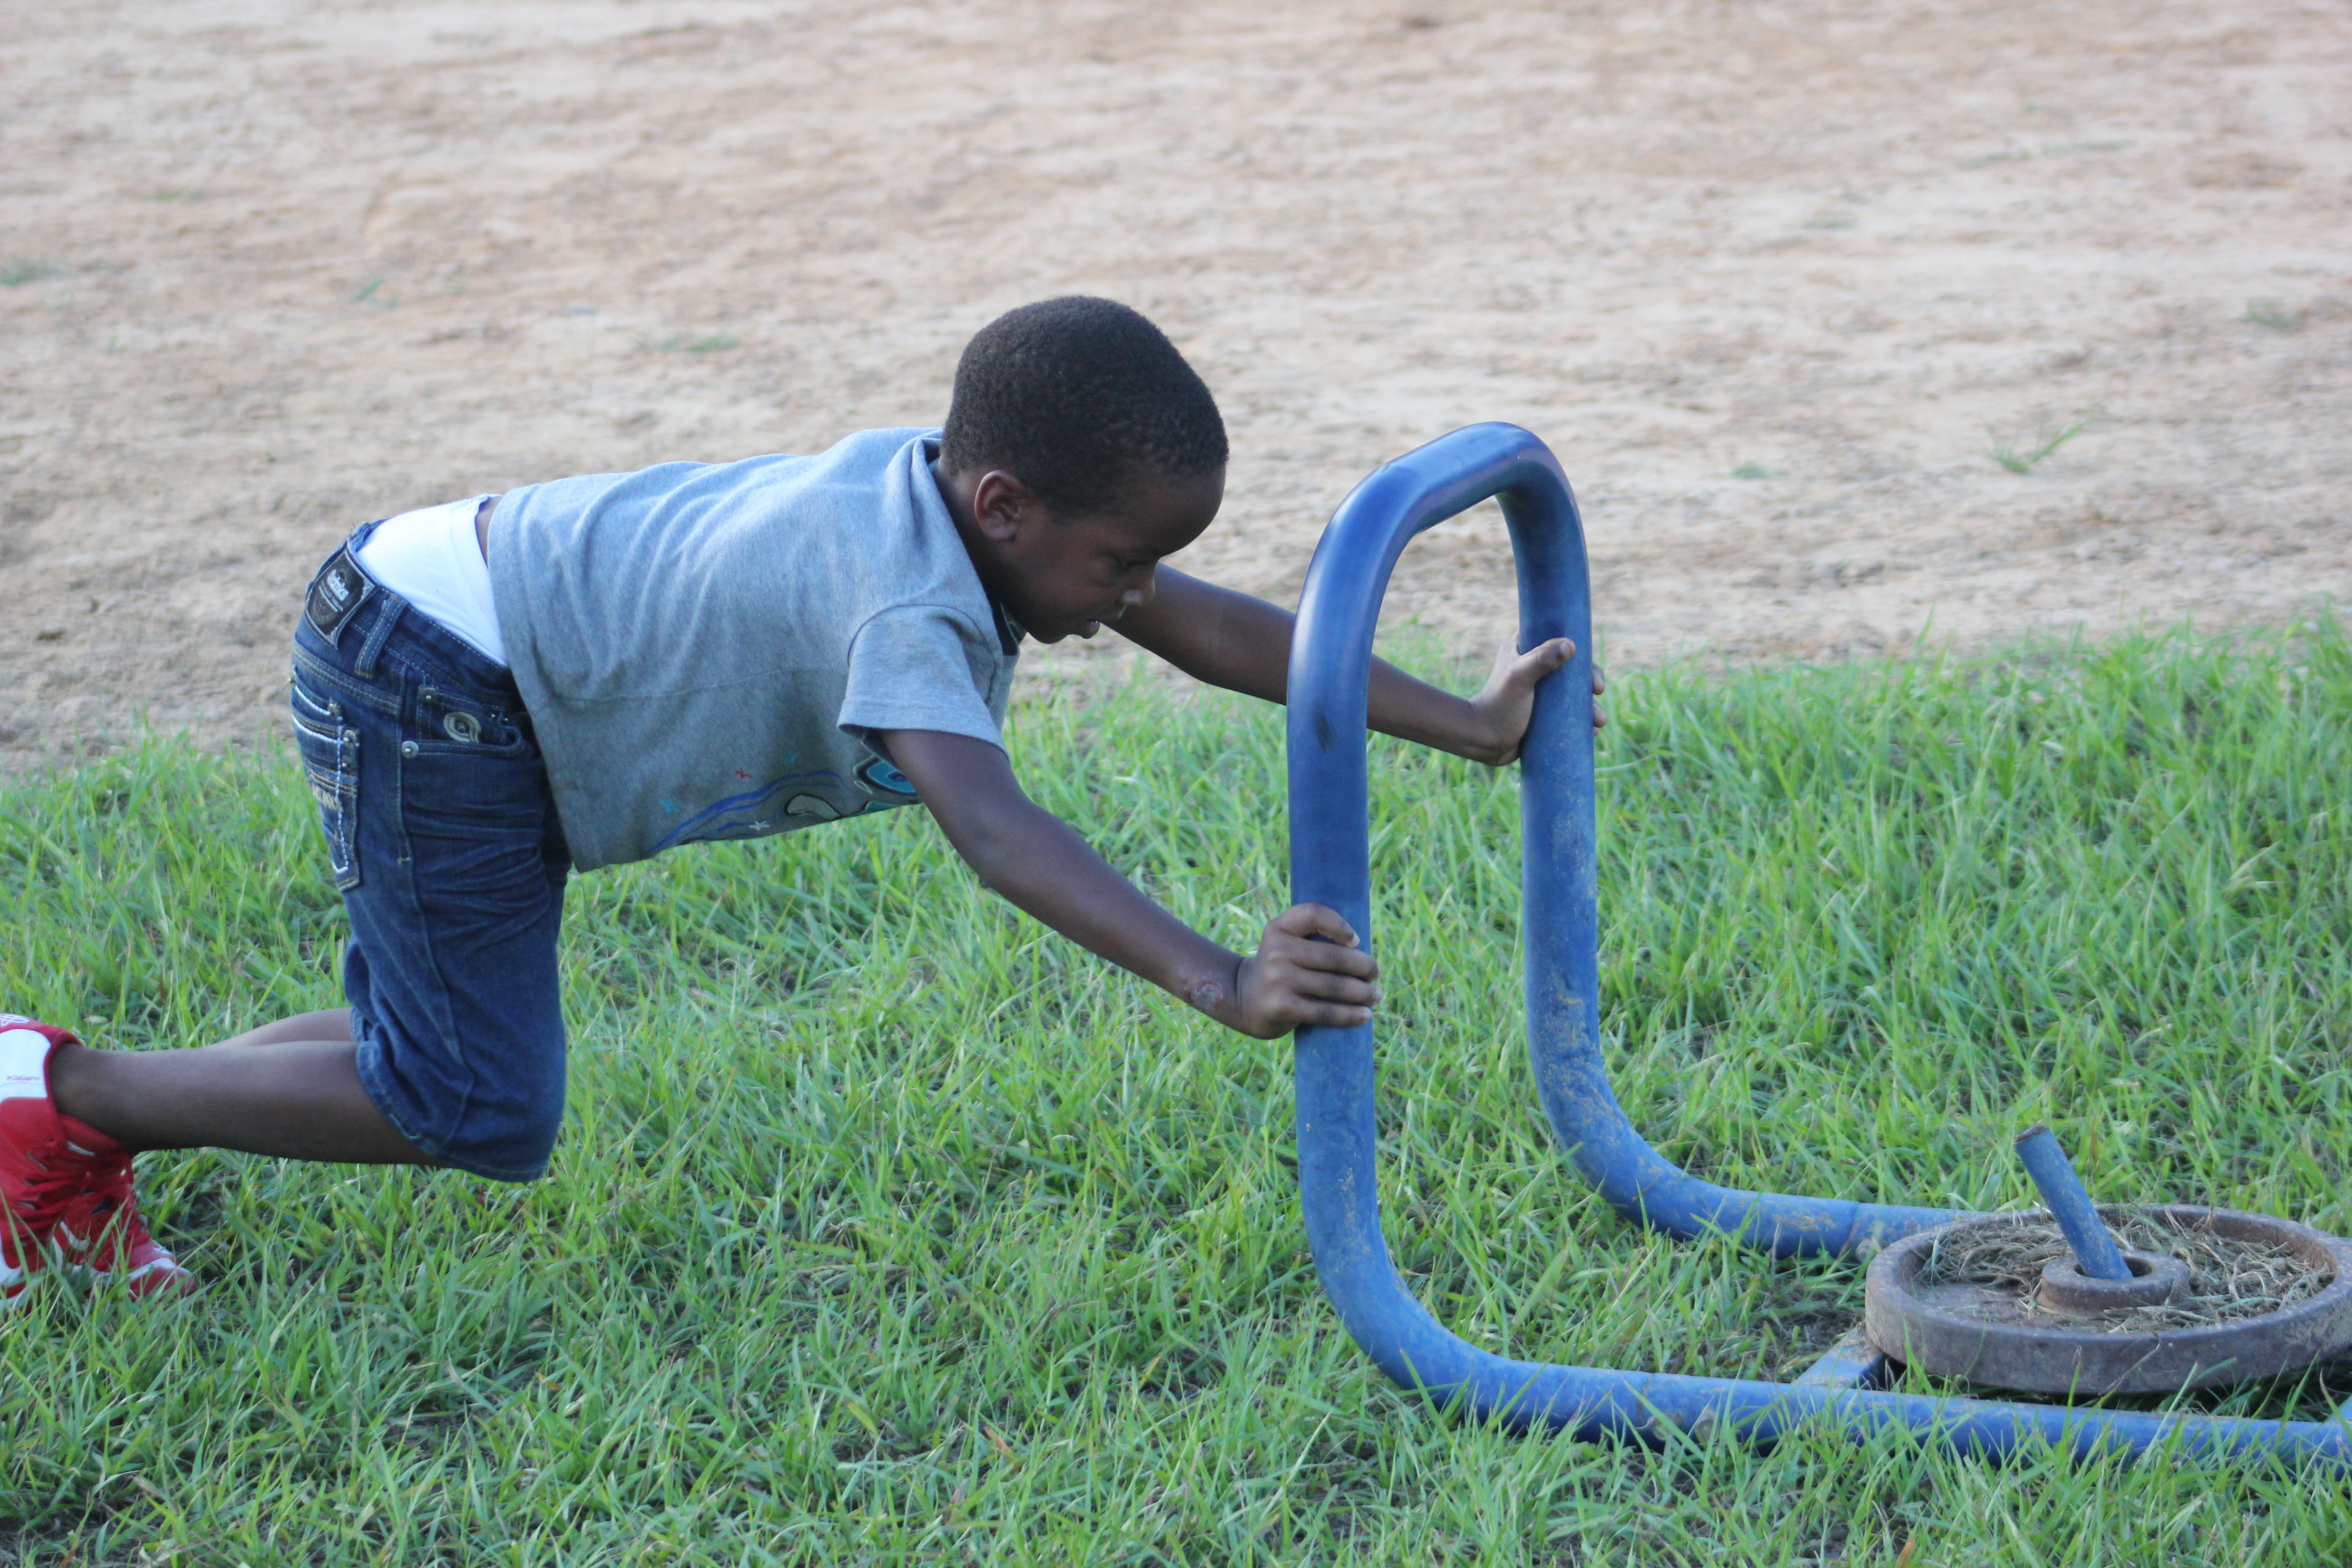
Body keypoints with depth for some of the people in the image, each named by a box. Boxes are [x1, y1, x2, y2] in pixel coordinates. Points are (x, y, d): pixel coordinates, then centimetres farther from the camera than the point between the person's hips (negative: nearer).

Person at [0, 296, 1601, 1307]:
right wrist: (1218, 983, -58)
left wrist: (1468, 724, 4)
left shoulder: (958, 496, -3)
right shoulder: (908, 609, -31)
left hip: (458, 645, 10)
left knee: (446, 1054, 16)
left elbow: (1217, 630, 4)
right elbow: (993, 827, -47)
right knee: (480, 1117, -8)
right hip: (431, 679, -10)